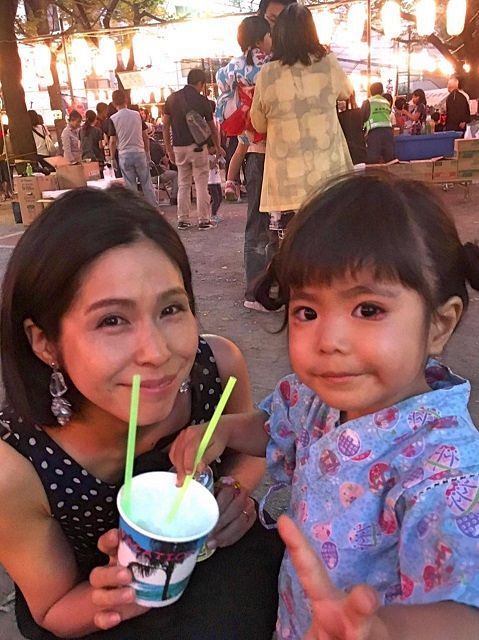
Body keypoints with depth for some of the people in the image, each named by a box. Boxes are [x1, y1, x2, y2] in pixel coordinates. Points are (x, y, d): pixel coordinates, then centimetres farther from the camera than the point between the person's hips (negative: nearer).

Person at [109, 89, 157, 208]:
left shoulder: (113, 119, -6)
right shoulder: (137, 115, 2)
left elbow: (113, 141, -6)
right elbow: (145, 136, 5)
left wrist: (112, 158, 4)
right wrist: (147, 152, 14)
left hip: (124, 155, -2)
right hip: (140, 153, 2)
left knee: (131, 186, 5)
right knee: (146, 183, 8)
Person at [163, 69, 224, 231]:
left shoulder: (172, 98, 5)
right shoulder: (202, 100, -4)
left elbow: (165, 125, 6)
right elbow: (212, 127, 4)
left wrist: (169, 149, 12)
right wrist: (217, 147, 18)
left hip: (179, 147, 4)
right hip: (197, 146, -4)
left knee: (183, 185, 11)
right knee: (201, 185, 2)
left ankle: (183, 220, 12)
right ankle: (204, 220, 2)